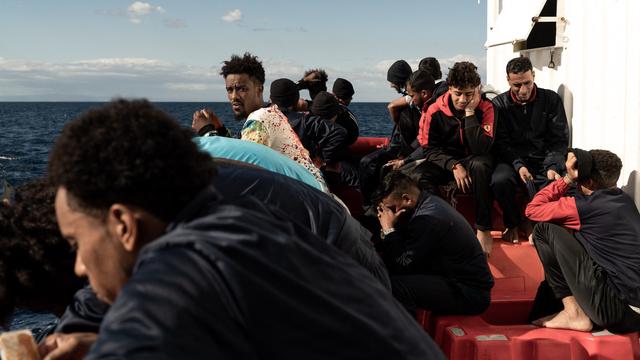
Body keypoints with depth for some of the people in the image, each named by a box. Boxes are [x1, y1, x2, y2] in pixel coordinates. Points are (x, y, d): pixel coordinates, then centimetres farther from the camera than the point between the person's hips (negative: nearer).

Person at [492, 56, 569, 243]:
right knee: (500, 180, -34)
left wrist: (552, 166, -16)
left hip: (544, 159, 1)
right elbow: (500, 142, -3)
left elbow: (560, 139, 2)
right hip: (512, 159, -1)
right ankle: (512, 223, -4)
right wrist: (518, 165, -20)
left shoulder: (551, 99, 6)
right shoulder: (499, 104, 4)